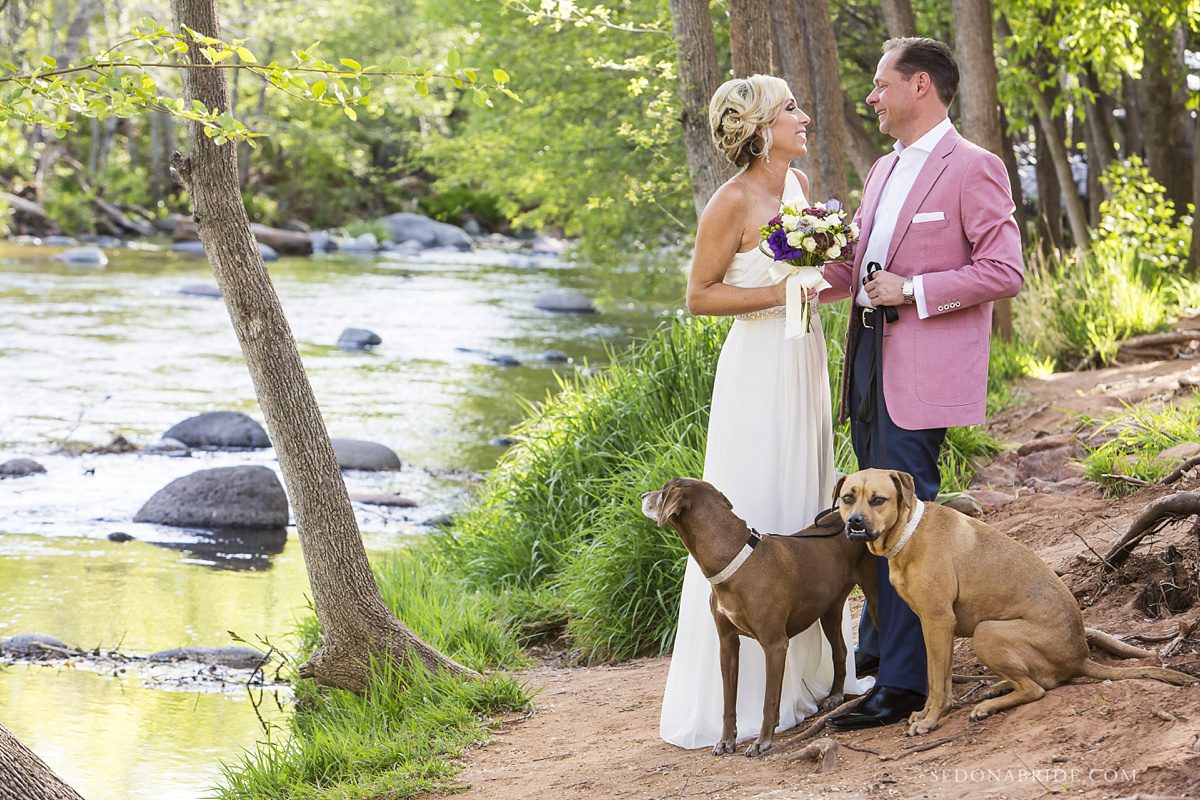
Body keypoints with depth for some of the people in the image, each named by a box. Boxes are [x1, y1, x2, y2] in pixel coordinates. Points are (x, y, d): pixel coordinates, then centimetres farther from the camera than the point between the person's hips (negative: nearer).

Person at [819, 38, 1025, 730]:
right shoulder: (883, 172, 18)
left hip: (923, 369, -9)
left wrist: (912, 290, -17)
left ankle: (903, 685, -8)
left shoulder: (973, 168, -8)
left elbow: (1006, 271, -14)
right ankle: (876, 659, 24)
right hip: (871, 361, 9)